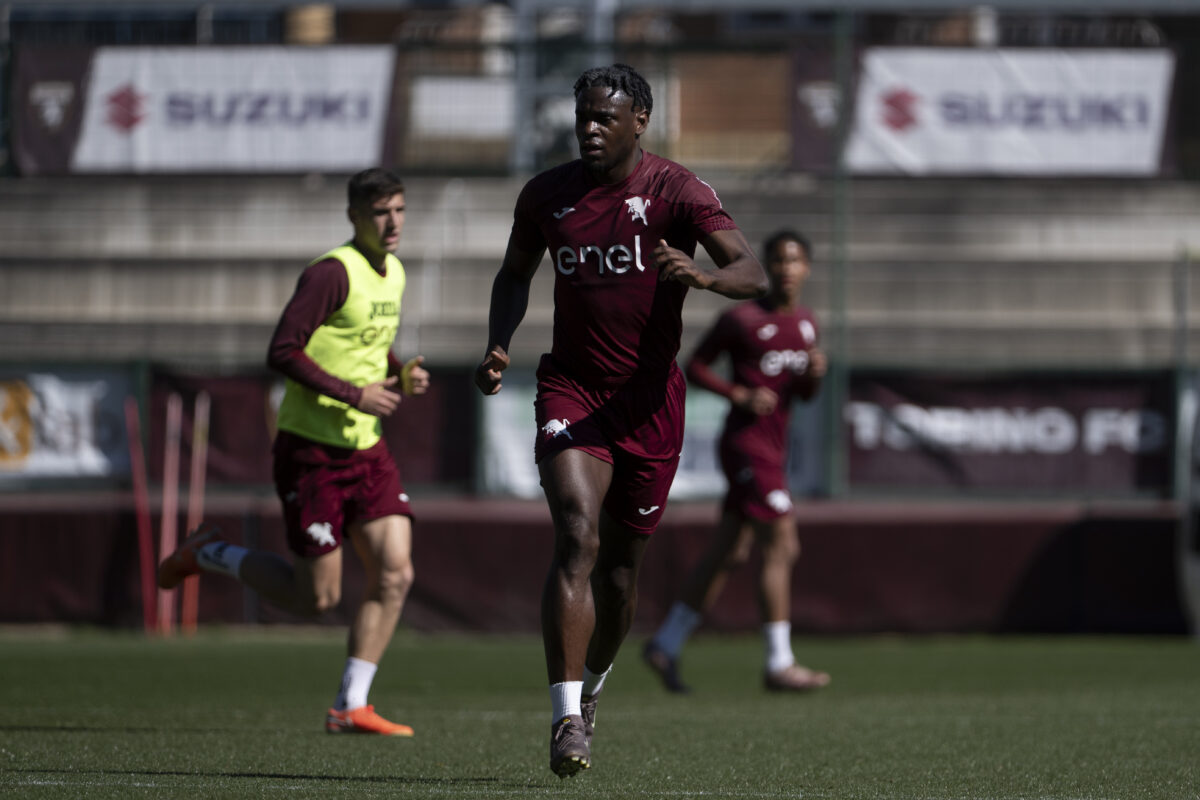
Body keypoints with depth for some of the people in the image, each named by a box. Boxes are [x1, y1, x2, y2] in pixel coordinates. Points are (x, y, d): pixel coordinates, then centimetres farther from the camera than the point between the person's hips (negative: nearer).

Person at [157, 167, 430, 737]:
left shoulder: (393, 274, 11)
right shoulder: (333, 273, -16)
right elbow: (283, 352, -21)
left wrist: (401, 376, 5)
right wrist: (353, 394, -22)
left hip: (365, 448, 8)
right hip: (311, 449, -8)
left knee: (395, 573, -7)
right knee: (318, 597, -2)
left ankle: (350, 707, -1)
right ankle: (209, 553, 21)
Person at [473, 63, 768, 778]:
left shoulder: (677, 192, -7)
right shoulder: (546, 196, 3)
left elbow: (754, 275, -18)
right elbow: (516, 274, 21)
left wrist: (703, 275, -40)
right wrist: (499, 345, 4)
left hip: (650, 399, 0)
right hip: (571, 390, 1)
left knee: (622, 569, 9)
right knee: (578, 537, -21)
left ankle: (591, 690, 37)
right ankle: (568, 719, -25)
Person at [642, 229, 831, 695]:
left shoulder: (805, 322, 12)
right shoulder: (742, 319, -9)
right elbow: (695, 366, -3)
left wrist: (815, 373, -4)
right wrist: (740, 395, -16)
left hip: (772, 449, 8)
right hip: (748, 443, -8)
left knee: (729, 553, 11)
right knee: (782, 547, -13)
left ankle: (665, 644, 20)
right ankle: (779, 664, -12)